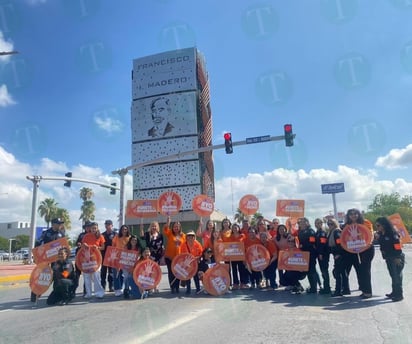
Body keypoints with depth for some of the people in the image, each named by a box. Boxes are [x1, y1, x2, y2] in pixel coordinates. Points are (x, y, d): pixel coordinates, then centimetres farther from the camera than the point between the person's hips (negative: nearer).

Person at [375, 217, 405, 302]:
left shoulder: (392, 234, -19)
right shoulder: (381, 234, 5)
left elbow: (398, 246, -20)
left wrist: (398, 258, -20)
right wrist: (378, 238, 2)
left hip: (396, 259, -8)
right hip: (388, 259, 8)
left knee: (397, 276, -2)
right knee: (393, 276, 16)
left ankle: (399, 294, 5)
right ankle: (395, 292, 27)